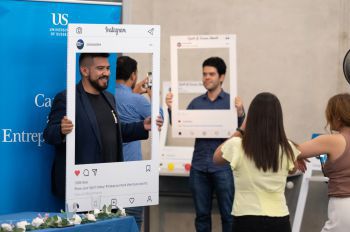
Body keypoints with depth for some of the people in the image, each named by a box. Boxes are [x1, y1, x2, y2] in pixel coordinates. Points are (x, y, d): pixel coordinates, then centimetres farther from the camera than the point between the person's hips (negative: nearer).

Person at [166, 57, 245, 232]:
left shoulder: (231, 101, 1)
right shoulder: (196, 103, 11)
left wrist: (240, 113, -25)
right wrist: (171, 109, -7)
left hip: (223, 166, -3)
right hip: (199, 166, 3)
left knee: (228, 214, 0)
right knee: (202, 214, 9)